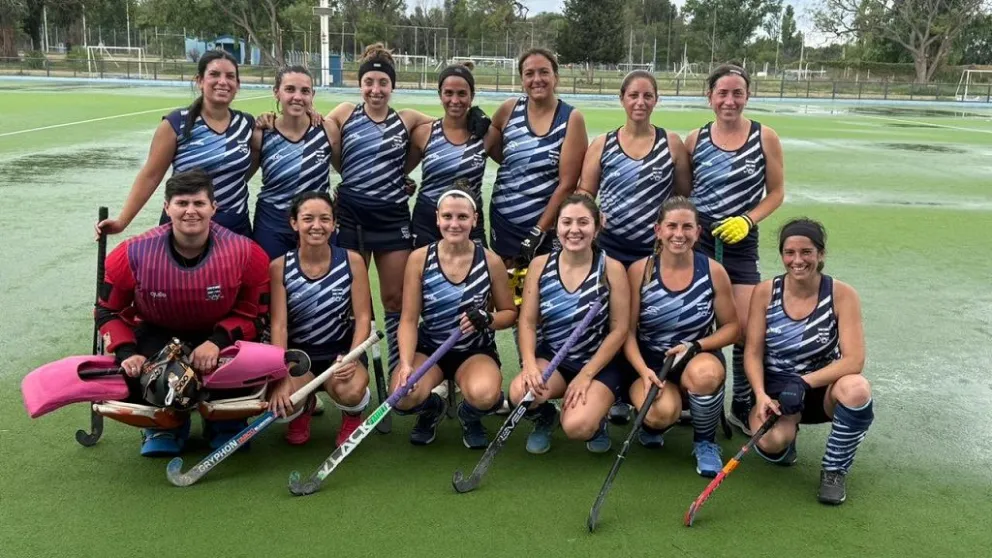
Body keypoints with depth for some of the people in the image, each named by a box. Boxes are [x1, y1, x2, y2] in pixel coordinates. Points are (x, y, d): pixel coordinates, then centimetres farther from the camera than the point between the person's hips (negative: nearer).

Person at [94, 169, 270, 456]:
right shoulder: (134, 255, -22)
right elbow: (108, 310, -6)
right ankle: (165, 425, 12)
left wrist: (218, 341, -28)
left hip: (219, 335, -1)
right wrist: (126, 352, -23)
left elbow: (254, 312, -11)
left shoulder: (245, 254, -24)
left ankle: (225, 424, 9)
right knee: (129, 377, -24)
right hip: (157, 333, 1)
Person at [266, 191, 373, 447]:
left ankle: (352, 417, 10)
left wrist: (351, 358, -28)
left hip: (341, 351, -1)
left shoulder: (352, 261, -7)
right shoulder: (279, 267, -8)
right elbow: (279, 325, -14)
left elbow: (363, 317, -9)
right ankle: (303, 409, 15)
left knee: (350, 391, -34)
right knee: (283, 400, -30)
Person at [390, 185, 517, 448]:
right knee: (403, 397, -30)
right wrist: (405, 364, -23)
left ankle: (469, 417, 7)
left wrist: (487, 319, -21)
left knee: (484, 396, -35)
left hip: (476, 351, -1)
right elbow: (409, 320, -7)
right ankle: (432, 409, 11)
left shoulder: (490, 261, -8)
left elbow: (510, 312, 3)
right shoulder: (419, 258, -8)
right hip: (428, 348, 1)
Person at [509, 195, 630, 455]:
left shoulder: (611, 268, -11)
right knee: (520, 392, -30)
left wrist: (585, 375, -15)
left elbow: (619, 330, -9)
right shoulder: (540, 265, -3)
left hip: (598, 365, -2)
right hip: (551, 358, 3)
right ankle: (545, 418, 9)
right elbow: (527, 321, -2)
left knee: (577, 427, -28)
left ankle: (597, 419, 13)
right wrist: (530, 364, -21)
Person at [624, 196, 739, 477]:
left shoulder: (713, 271, -6)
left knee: (705, 374, -37)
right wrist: (643, 371, -23)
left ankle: (705, 442, -5)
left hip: (699, 359, 1)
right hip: (651, 363, -1)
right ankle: (651, 425, 10)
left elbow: (731, 327, 1)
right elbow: (628, 331, -7)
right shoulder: (639, 271, -7)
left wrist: (695, 346, -17)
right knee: (662, 413, -33)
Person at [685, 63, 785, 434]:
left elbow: (776, 192, 2)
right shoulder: (695, 140, 2)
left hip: (740, 243, -1)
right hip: (696, 241, 1)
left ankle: (743, 406, 14)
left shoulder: (765, 138, -2)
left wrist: (747, 220, -12)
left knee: (746, 327, -4)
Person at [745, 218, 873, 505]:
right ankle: (787, 433, 11)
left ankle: (835, 470, -9)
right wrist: (761, 395, -22)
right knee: (771, 442, -32)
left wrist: (804, 383, -29)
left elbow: (853, 360, -19)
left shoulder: (842, 295, -12)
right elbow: (753, 352, -5)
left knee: (856, 388, -36)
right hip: (776, 392, 0)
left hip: (822, 388, 0)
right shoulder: (765, 293, -6)